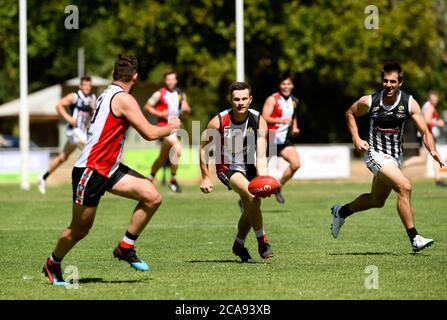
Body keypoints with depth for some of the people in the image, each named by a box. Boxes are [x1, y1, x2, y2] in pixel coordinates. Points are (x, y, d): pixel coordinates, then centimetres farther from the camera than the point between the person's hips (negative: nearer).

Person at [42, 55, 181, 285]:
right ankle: (53, 264, 26)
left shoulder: (107, 95, 12)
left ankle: (125, 248, 5)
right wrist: (171, 127, -1)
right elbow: (149, 133, -19)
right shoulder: (123, 98, -17)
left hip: (109, 168, 9)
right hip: (91, 170, -9)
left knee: (153, 197, -4)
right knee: (80, 229, 3)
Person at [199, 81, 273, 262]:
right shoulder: (219, 122, -22)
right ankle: (262, 241, -13)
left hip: (249, 166, 4)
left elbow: (261, 157, -24)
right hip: (227, 168, -4)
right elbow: (203, 147, -7)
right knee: (252, 196, -27)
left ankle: (239, 245, 37)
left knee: (251, 208, 10)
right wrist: (205, 177, -7)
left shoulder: (259, 121, -18)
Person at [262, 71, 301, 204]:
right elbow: (264, 118, -22)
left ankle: (278, 187, 8)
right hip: (270, 138, -6)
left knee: (296, 164, -13)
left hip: (284, 139, 6)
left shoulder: (294, 101, 10)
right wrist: (281, 120, -33)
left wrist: (295, 127, 12)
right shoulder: (273, 99, -12)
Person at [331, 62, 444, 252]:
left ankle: (341, 212, 45)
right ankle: (414, 239, -22)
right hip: (376, 154, -5)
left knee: (377, 201, 19)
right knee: (404, 187, -24)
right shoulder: (369, 101, -12)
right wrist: (356, 139, -4)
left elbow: (424, 132, -15)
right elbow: (350, 114, 8)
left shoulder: (409, 103, -11)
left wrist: (433, 151, -33)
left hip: (396, 157, 5)